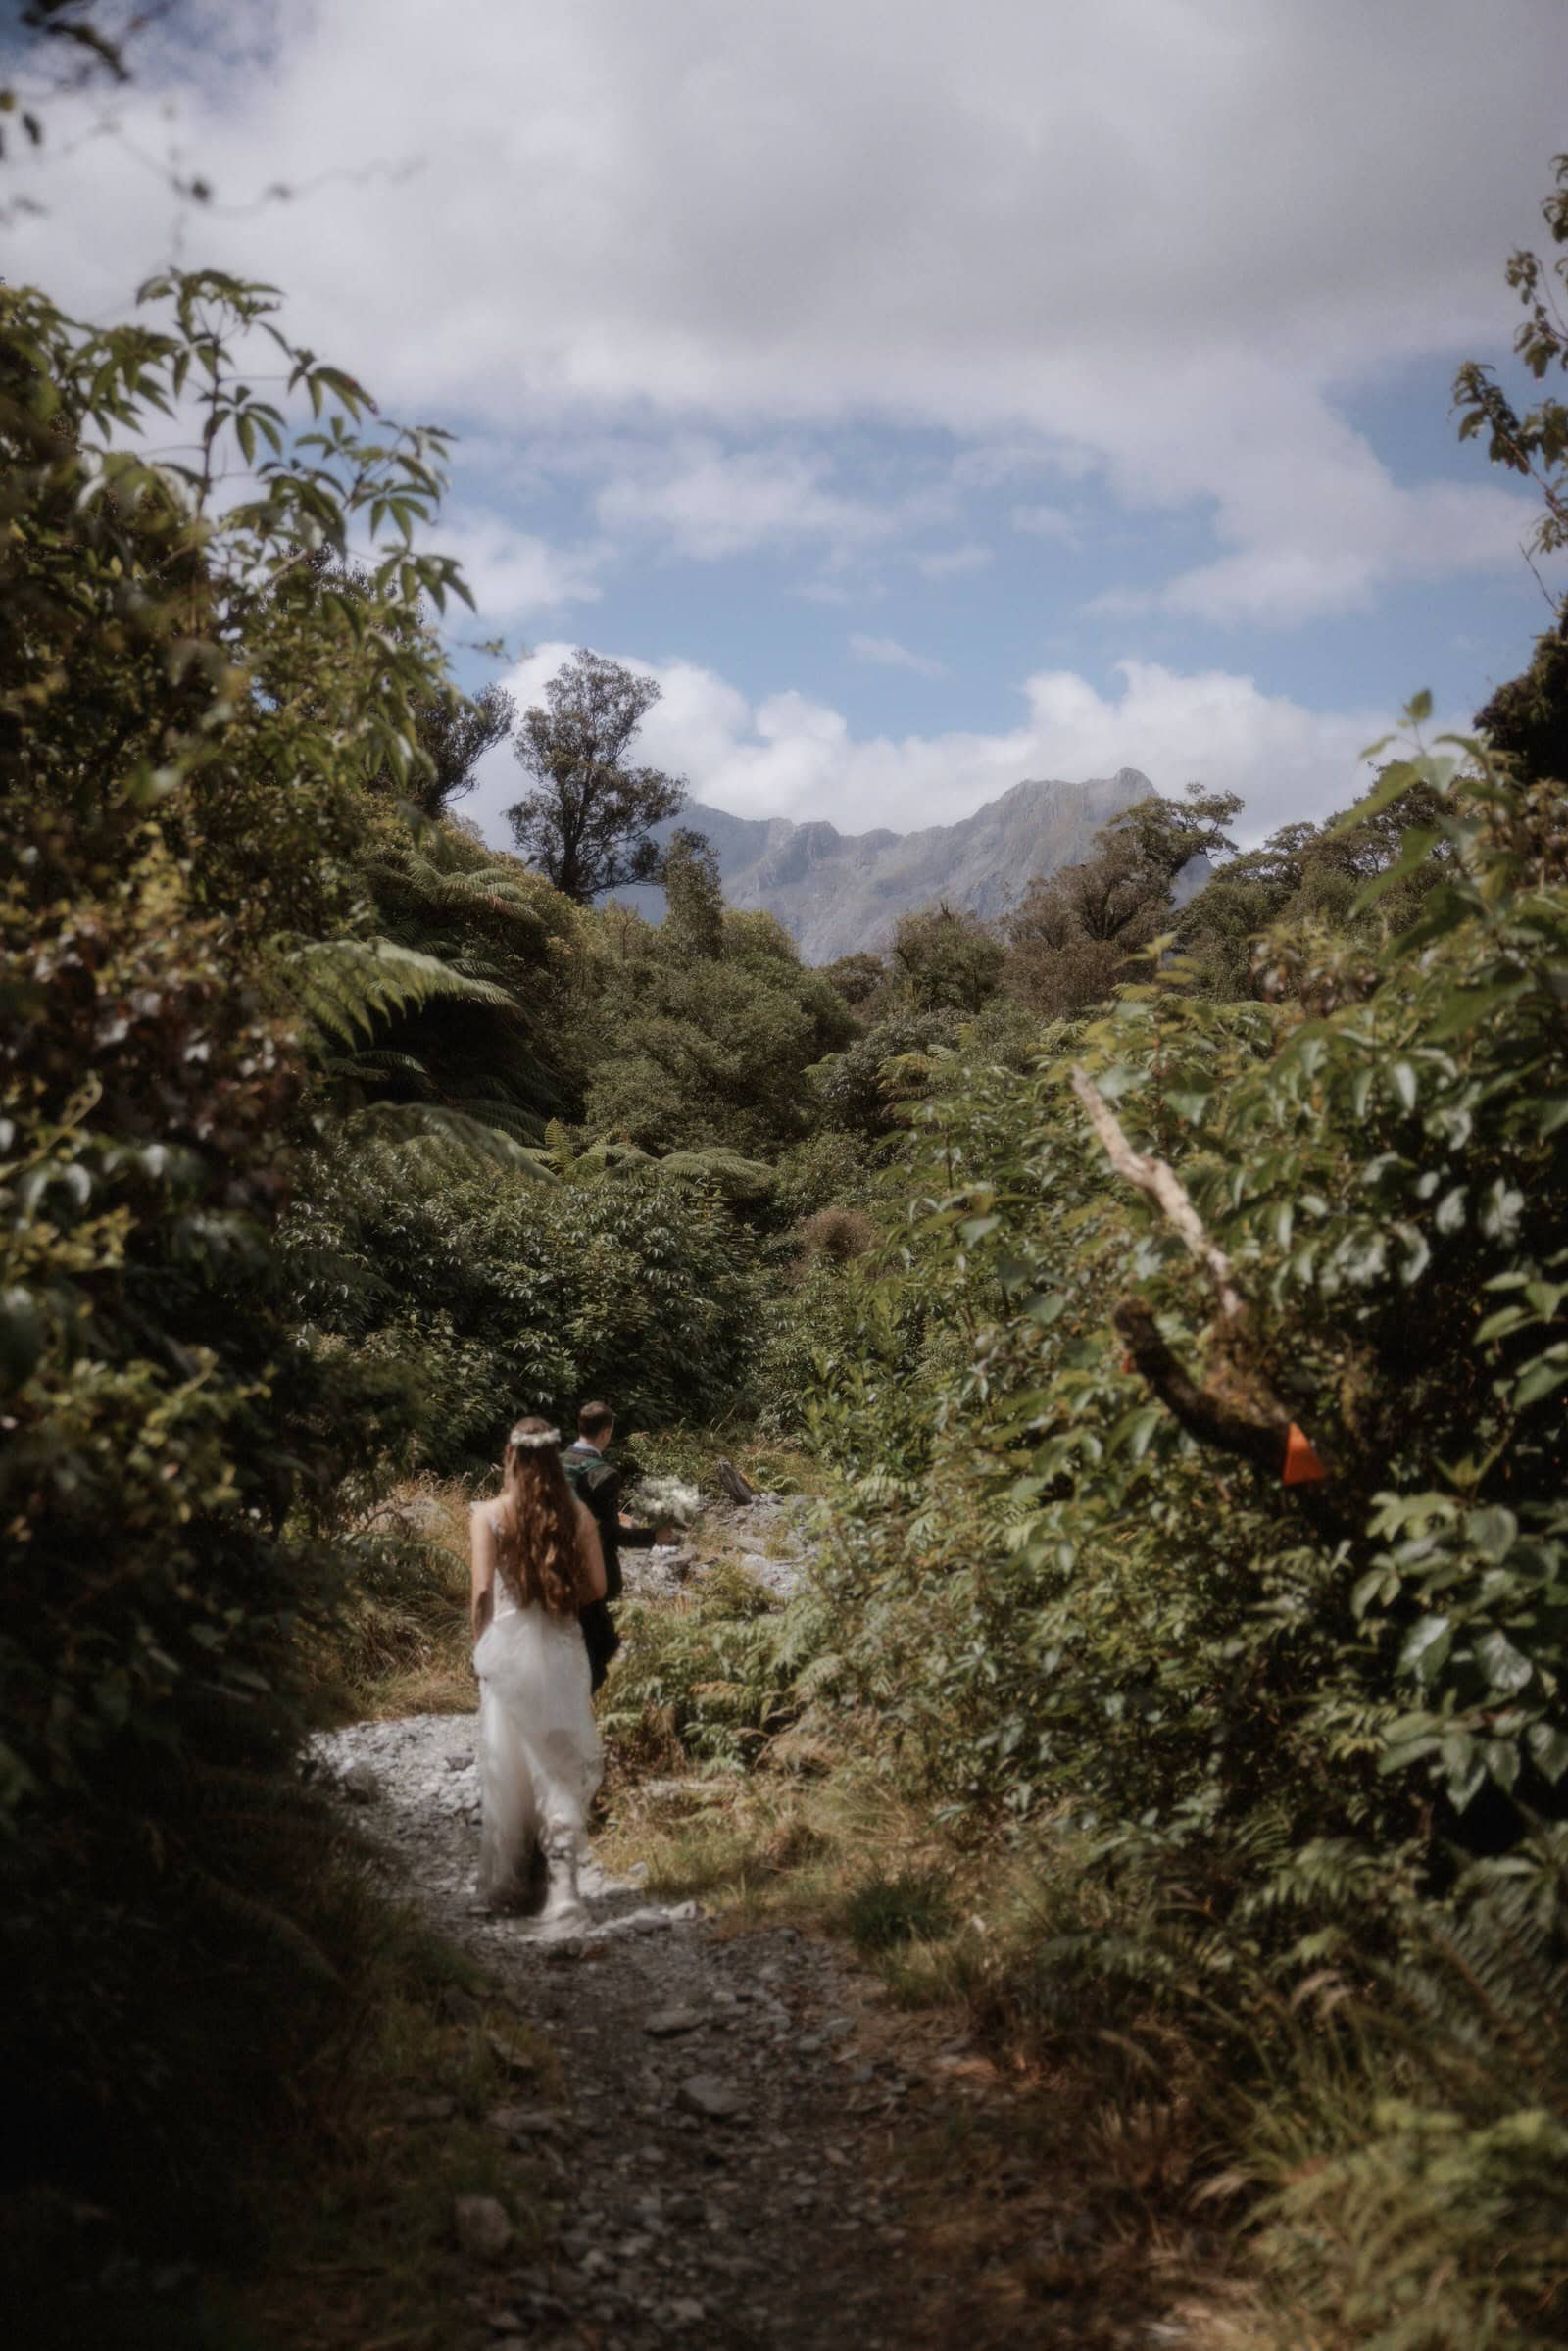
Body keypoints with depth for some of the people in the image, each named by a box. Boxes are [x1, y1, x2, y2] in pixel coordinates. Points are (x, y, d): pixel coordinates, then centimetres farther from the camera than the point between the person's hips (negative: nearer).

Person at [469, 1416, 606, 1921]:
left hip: (507, 1646, -1)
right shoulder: (577, 1514, -1)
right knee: (559, 1761, 8)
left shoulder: (489, 1514, -8)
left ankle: (507, 1886, 21)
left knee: (507, 1764, 10)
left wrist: (480, 1646, 4)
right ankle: (563, 1874, -7)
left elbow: (482, 1590, -9)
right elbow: (596, 1587, 1)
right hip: (561, 1648, 2)